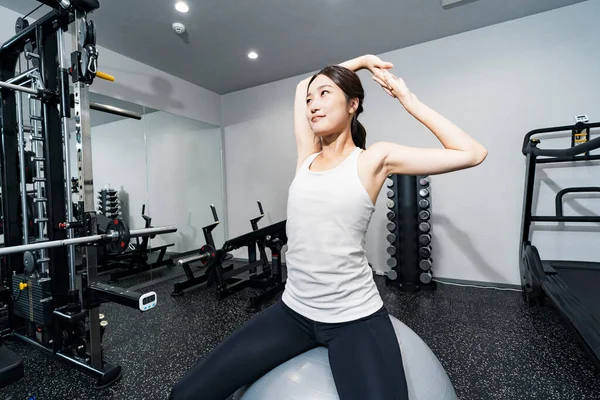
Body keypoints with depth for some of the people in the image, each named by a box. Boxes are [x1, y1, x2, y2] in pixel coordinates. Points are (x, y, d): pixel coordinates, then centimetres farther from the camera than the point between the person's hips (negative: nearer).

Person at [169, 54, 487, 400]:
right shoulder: (307, 157, 6)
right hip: (293, 312, 4)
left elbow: (472, 154, -2)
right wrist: (361, 61, 22)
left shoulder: (374, 159, -4)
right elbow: (303, 85, 20)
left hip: (355, 318, -3)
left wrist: (409, 100, 1)